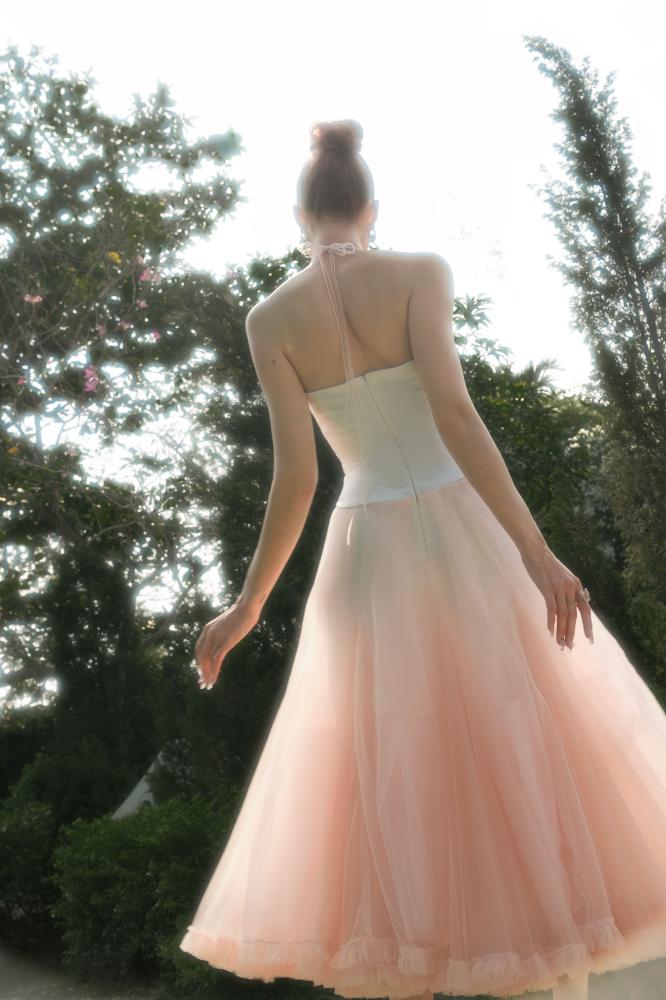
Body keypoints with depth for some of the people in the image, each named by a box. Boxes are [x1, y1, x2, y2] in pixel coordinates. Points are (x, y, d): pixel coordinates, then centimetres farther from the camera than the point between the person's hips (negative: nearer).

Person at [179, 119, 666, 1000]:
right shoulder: (421, 270, -2)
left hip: (365, 556, 2)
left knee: (386, 790, 12)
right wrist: (534, 549, -19)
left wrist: (248, 607, 3)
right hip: (466, 533, -1)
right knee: (527, 764, 9)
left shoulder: (271, 318, 2)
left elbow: (296, 474, -6)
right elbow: (452, 409, -17)